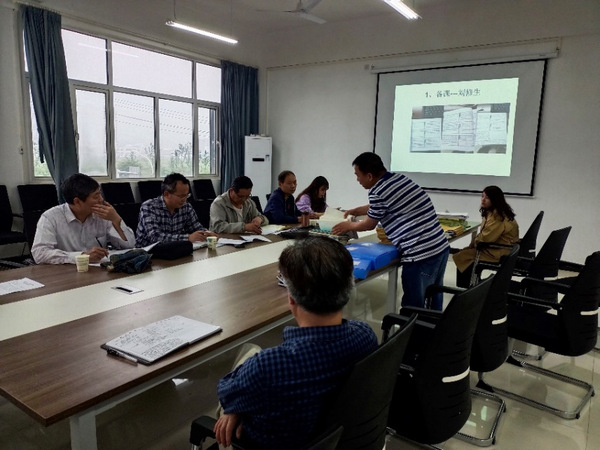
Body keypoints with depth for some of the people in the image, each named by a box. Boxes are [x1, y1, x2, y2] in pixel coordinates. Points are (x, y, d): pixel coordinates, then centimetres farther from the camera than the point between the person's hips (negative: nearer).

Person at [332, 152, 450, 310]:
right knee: (433, 305, 20)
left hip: (420, 256, -9)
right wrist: (356, 210, 38)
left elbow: (369, 225, 6)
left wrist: (349, 226, 23)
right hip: (441, 247, 9)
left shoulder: (377, 192, -11)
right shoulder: (401, 178, 14)